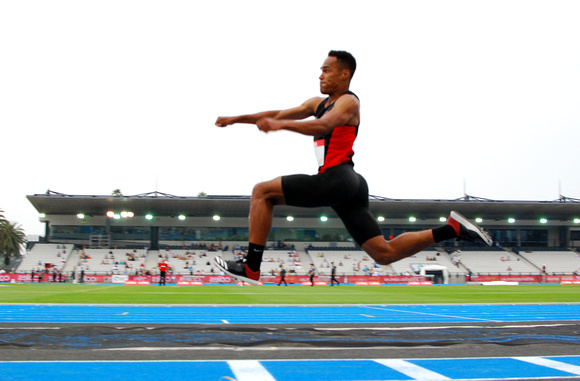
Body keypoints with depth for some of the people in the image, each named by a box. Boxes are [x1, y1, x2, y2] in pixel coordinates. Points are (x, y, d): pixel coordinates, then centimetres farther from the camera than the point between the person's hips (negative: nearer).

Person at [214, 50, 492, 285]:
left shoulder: (349, 102, -1)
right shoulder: (319, 103, 26)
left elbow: (322, 127, -22)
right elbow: (279, 114, 25)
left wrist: (280, 125, -32)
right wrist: (238, 119, 19)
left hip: (336, 179, -9)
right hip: (348, 186, 9)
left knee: (262, 192, -6)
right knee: (384, 253, 6)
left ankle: (251, 267, -8)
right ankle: (452, 229, 7)